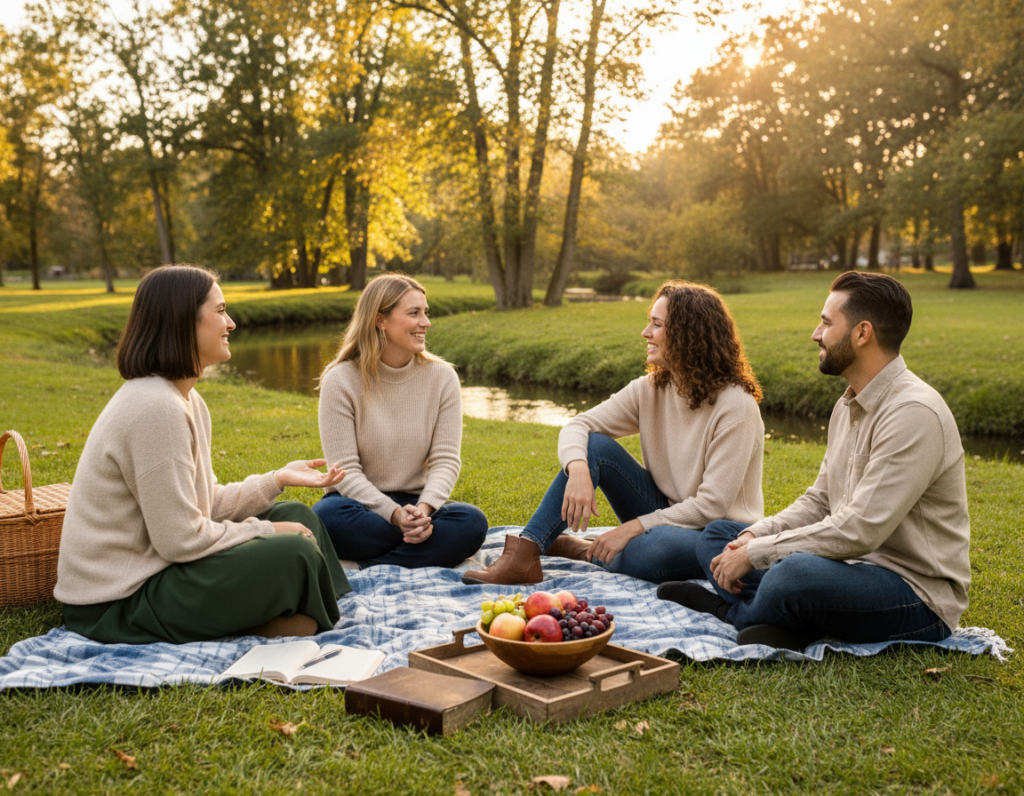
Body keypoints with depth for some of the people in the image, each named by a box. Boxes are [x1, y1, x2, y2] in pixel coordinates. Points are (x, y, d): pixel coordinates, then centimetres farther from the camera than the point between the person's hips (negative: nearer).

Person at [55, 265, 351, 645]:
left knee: (298, 516, 9)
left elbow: (209, 503, 12)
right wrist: (265, 531, -12)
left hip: (154, 568, 11)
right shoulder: (155, 407, -23)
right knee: (294, 552, -22)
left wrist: (279, 479, 5)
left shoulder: (186, 400, 10)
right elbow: (182, 539, -23)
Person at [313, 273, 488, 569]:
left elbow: (446, 460, -4)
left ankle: (375, 566, -26)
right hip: (361, 504, -2)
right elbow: (345, 470, -12)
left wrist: (424, 508, -25)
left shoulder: (442, 377, 1)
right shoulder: (340, 381, -7)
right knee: (329, 515, -37)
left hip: (416, 503, 2)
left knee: (472, 521, -28)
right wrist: (395, 514, -28)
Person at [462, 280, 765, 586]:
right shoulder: (650, 389, -2)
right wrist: (578, 471, -28)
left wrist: (633, 527, -23)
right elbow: (577, 426, -6)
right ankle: (523, 556, -21)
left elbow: (712, 505, -22)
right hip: (664, 515, 6)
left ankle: (586, 551, -5)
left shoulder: (735, 406, -20)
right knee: (593, 444, -15)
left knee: (650, 551, -40)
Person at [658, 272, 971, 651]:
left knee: (798, 572, -38)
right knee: (717, 535, 10)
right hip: (854, 568, 10)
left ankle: (737, 612, -6)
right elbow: (819, 502, 16)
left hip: (917, 596, -10)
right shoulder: (849, 405, 11)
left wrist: (755, 552, -20)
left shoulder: (914, 413, -21)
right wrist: (755, 535, -3)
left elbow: (859, 530, -27)